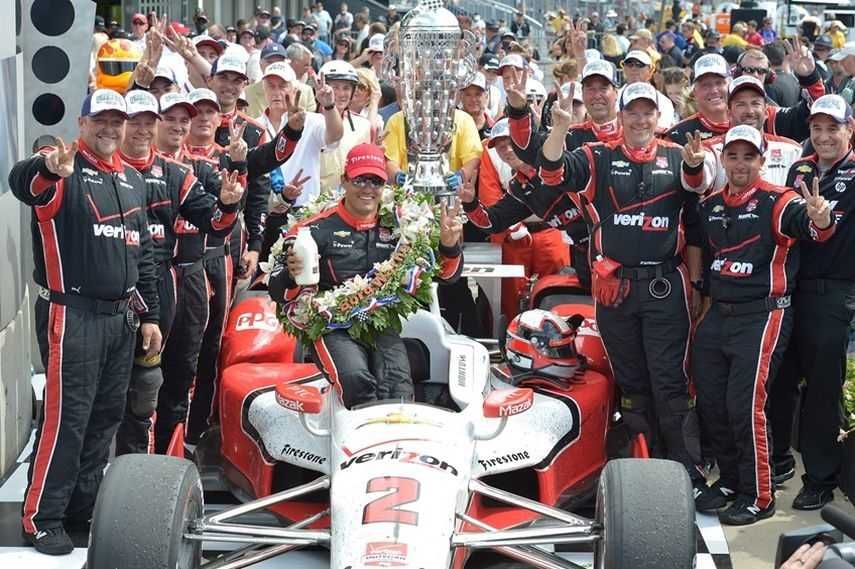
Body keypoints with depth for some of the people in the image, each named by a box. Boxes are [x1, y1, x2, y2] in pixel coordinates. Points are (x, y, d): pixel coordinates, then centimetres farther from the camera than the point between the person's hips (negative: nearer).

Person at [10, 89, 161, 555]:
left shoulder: (133, 179, 14)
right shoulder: (63, 170, -8)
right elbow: (20, 182, -32)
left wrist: (148, 315, 18)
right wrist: (48, 169, -56)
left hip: (121, 316, 7)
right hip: (71, 315, -7)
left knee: (107, 414, 12)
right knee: (66, 416, -6)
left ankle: (85, 504, 25)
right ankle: (41, 517, 4)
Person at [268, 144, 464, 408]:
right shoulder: (318, 228, 2)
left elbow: (446, 276, 16)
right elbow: (278, 292, 1)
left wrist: (449, 245, -5)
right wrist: (291, 275, -23)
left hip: (383, 328, 3)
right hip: (333, 329, -3)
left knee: (398, 384, -28)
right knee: (356, 379, -34)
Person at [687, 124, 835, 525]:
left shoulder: (777, 201, -11)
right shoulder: (710, 206, 9)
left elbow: (807, 224, -26)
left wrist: (820, 220, -53)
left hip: (762, 315, -7)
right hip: (717, 315, 7)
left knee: (745, 406, -10)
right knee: (711, 402, 11)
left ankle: (758, 496, 4)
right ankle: (729, 480, 28)